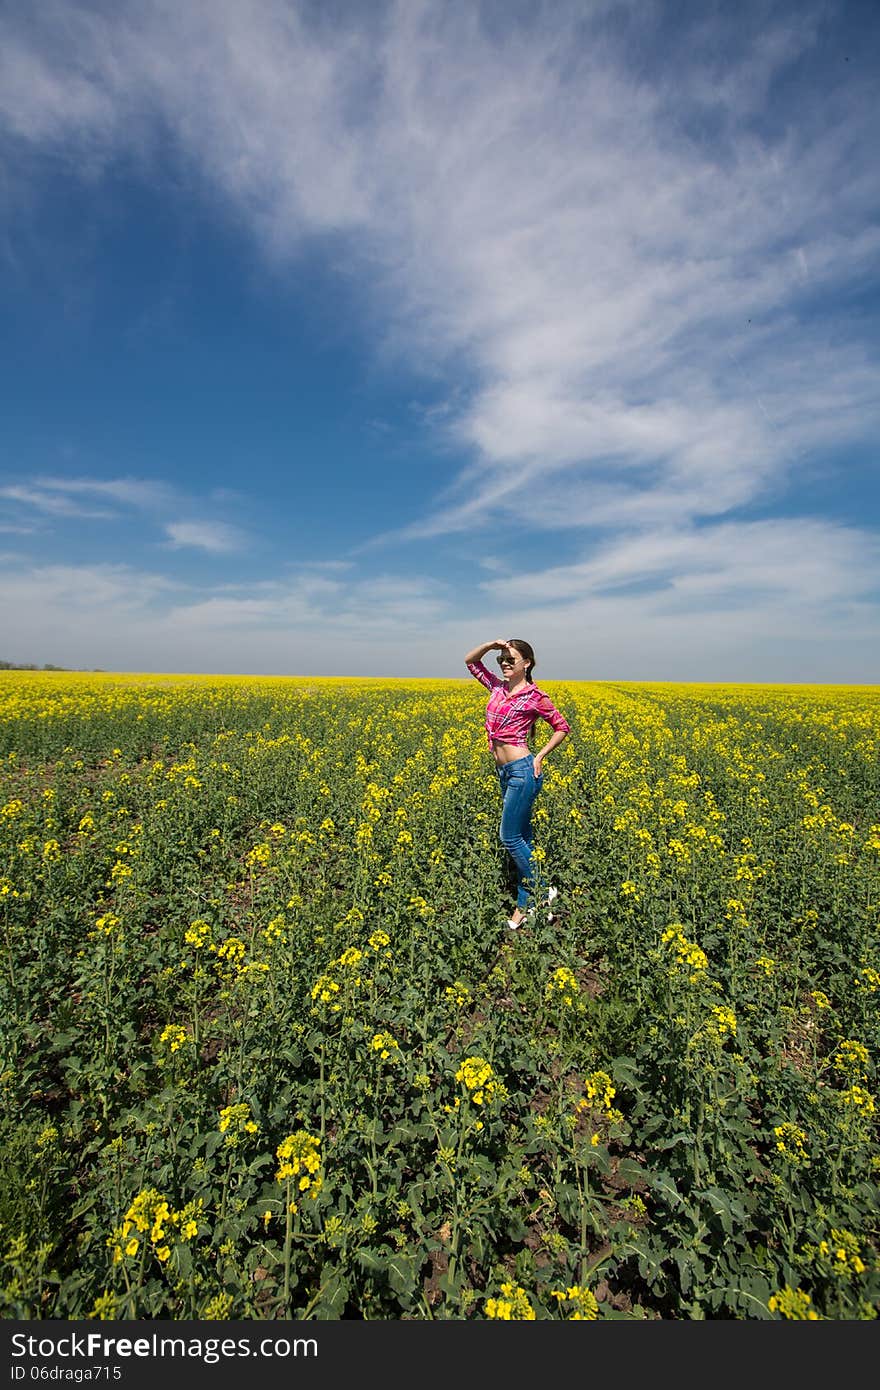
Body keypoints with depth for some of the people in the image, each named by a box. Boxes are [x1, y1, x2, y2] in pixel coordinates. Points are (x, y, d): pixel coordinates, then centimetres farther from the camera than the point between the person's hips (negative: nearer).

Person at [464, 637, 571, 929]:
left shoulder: (535, 697, -9)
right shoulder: (498, 686, 8)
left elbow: (562, 727, 2)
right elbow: (470, 661, 17)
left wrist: (540, 756, -6)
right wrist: (491, 645, -1)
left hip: (523, 770, -8)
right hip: (504, 772, 8)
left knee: (510, 838, -4)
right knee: (521, 838, 13)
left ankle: (543, 892, 14)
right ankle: (526, 903, 22)